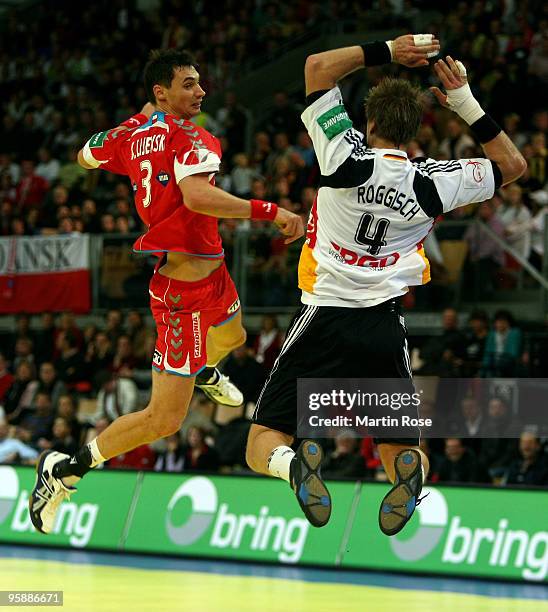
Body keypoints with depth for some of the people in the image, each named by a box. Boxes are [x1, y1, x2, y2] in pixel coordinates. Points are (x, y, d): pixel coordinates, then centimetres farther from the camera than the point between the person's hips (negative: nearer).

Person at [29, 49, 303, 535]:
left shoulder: (132, 134, 4)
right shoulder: (186, 134, -20)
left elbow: (86, 157, 24)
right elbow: (196, 195, -38)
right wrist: (269, 211, -35)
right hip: (183, 289, -10)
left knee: (231, 336, 43)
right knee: (164, 420, -9)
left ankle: (205, 373, 76)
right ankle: (64, 472, -1)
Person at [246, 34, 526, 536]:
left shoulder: (348, 159, -8)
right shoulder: (434, 183, -1)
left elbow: (318, 67, -2)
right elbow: (512, 165, 16)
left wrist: (387, 51, 3)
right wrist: (466, 103, 12)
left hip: (325, 320, -2)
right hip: (386, 330, 2)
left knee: (264, 443, 6)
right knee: (401, 448, 17)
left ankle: (293, 464, -31)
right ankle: (411, 470, -21)